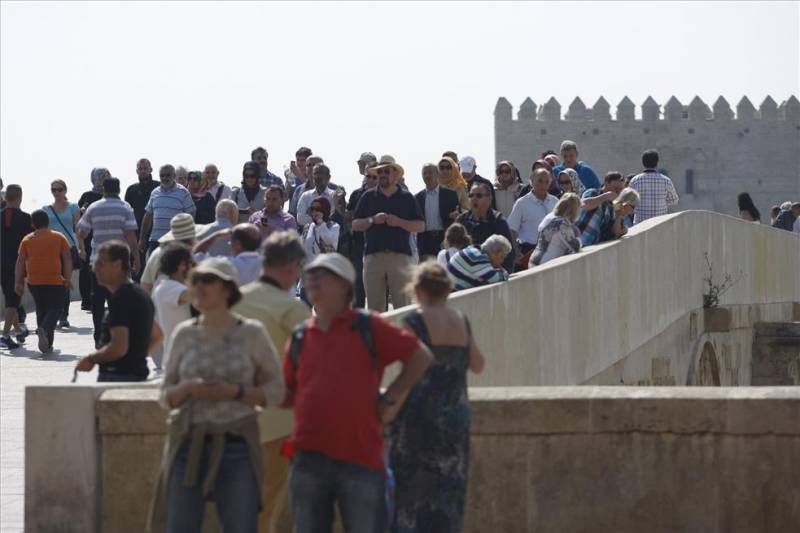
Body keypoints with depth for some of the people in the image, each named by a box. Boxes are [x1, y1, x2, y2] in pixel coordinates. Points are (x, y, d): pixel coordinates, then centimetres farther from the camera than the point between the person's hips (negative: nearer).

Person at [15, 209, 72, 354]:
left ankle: (46, 345, 16)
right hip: (55, 281, -3)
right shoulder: (59, 238, 4)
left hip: (34, 282, 3)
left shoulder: (27, 240, 7)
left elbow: (20, 261, 4)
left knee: (41, 310, 15)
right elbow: (67, 258, -1)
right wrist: (68, 278, 1)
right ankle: (45, 328, -28)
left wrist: (18, 282, 7)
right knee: (56, 309, 2)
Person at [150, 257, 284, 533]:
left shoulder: (251, 333, 1)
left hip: (236, 446, -2)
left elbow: (275, 391, 1)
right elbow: (166, 396, 11)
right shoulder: (184, 334, 7)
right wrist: (189, 388, -11)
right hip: (189, 445, 2)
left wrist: (234, 391, -15)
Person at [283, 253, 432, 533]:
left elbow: (420, 356, 6)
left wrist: (391, 397, 1)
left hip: (360, 455, -3)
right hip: (309, 457, 3)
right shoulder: (300, 337, 12)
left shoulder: (368, 328, 3)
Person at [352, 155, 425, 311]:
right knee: (374, 305, 0)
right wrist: (373, 220, -6)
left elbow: (420, 226, 7)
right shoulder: (368, 197, 14)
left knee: (402, 303, -9)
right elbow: (355, 225, 12)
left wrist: (399, 222, -7)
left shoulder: (407, 198, 11)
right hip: (373, 255, 1)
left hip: (400, 255, -1)